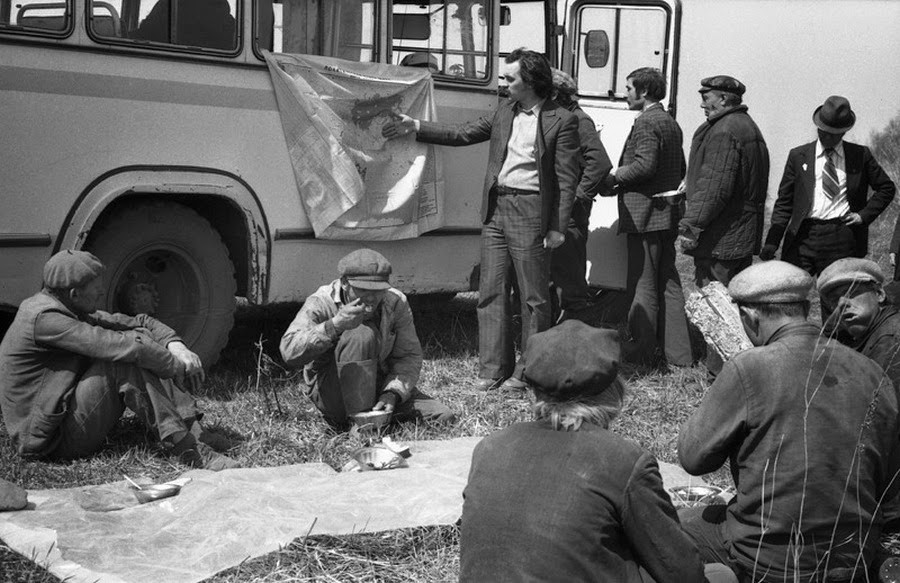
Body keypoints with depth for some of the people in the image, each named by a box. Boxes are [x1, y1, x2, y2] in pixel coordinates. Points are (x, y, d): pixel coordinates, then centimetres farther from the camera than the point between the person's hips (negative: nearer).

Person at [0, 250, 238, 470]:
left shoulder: (68, 309, 8)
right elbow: (115, 346, -29)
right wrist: (176, 365, -21)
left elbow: (140, 322, 4)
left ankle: (193, 428, -10)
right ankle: (188, 449, -27)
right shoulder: (43, 318, -22)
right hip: (50, 439, -9)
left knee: (141, 339, -2)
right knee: (123, 362, -26)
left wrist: (176, 346, -13)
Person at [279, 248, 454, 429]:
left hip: (380, 386, 5)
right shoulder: (320, 304, -20)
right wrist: (335, 326, -48)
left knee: (444, 418, -12)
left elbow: (409, 356, -6)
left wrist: (392, 393, -25)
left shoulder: (396, 303, -8)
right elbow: (290, 353, -34)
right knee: (362, 333, -30)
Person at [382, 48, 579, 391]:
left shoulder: (562, 121, -6)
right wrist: (417, 128, 12)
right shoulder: (504, 112, 13)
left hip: (530, 212, -6)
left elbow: (567, 178, -8)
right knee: (491, 291, 7)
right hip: (495, 209, 6)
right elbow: (462, 134, 19)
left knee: (534, 296, 4)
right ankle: (493, 368, 15)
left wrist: (556, 227, -12)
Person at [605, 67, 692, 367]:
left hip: (645, 212, -9)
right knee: (668, 281, 12)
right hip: (669, 211, 9)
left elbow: (645, 165, -23)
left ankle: (643, 350, 4)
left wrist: (615, 175, -11)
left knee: (643, 284, -2)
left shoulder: (646, 122, -14)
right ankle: (678, 351, 16)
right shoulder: (671, 123, 16)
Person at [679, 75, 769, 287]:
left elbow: (715, 187, -22)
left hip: (720, 238, -11)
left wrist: (691, 226, -20)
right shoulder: (748, 126, 18)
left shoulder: (724, 132, -16)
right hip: (744, 237, 11)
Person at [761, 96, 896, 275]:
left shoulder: (860, 155, 10)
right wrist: (772, 243, -4)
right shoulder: (798, 156, 10)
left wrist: (864, 215, 2)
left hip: (843, 237, 0)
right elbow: (784, 202, 8)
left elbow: (887, 188, 18)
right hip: (803, 236, 0)